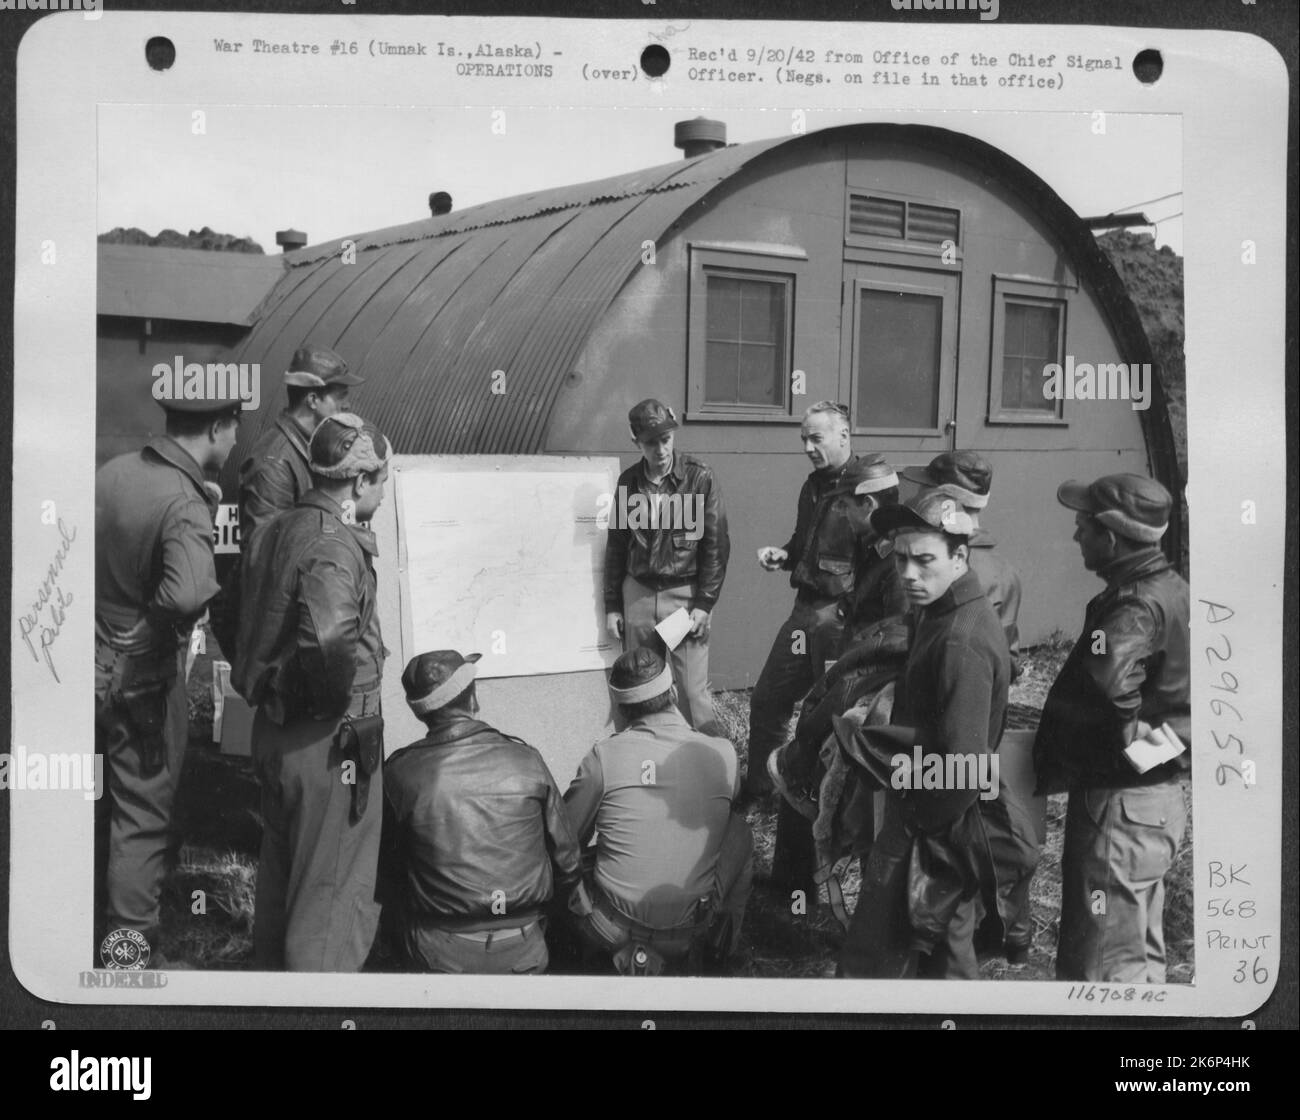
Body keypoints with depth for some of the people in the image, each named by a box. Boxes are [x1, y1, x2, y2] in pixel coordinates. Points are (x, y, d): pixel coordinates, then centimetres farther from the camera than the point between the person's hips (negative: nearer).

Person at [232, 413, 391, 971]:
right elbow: (332, 638, -39)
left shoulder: (273, 531, 6)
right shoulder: (333, 546, -23)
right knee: (335, 891, 5)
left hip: (273, 728, 9)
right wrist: (347, 695, -23)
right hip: (328, 739, -9)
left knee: (280, 874, 25)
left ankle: (274, 968, 42)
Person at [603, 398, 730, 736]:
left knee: (693, 694, -7)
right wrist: (612, 605, 9)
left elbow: (717, 546, -4)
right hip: (637, 594, 4)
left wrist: (704, 604, -9)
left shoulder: (700, 478, -4)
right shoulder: (629, 481, 7)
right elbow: (615, 546, 13)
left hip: (684, 594, -3)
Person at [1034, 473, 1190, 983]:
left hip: (1120, 807, -10)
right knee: (1142, 956, 23)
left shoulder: (1136, 608, -23)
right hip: (1160, 796, 10)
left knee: (1103, 968, 1)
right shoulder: (1171, 588, 8)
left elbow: (1109, 687, -40)